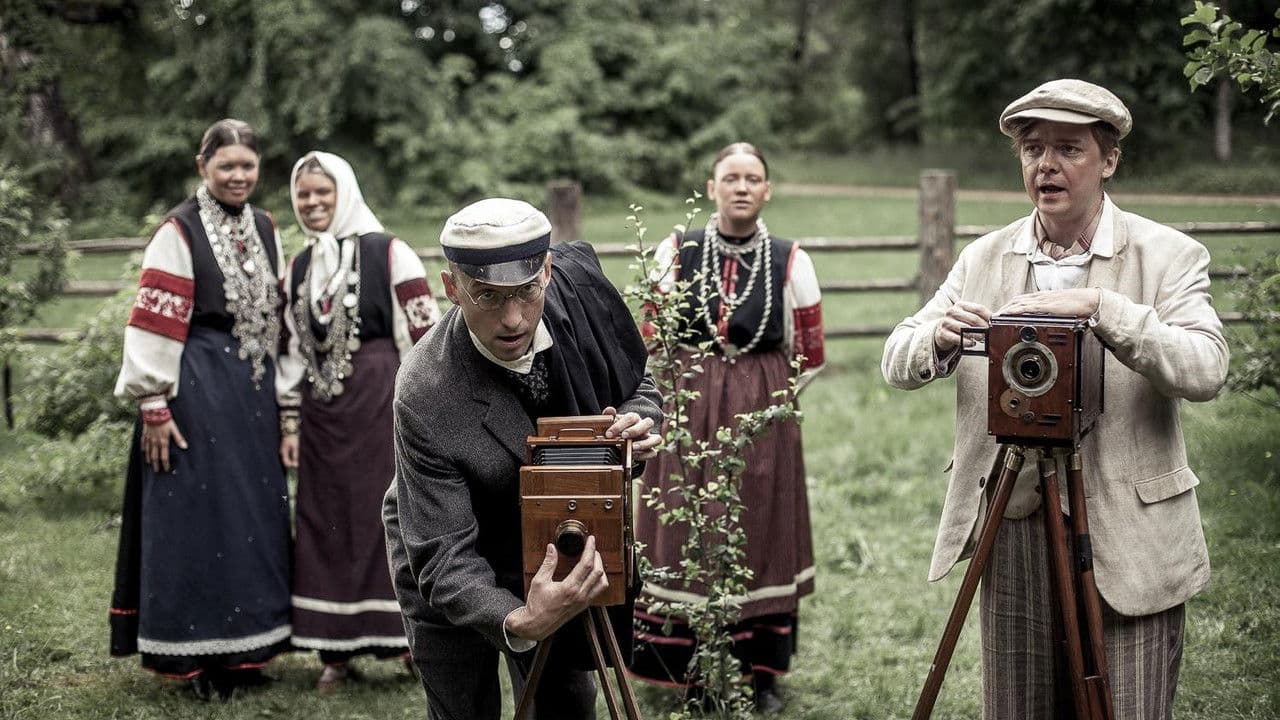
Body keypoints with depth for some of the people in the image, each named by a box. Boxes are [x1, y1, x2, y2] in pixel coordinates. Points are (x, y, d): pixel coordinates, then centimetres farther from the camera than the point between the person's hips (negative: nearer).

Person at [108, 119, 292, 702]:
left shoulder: (265, 229, 11)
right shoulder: (179, 232, -8)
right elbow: (155, 322, -12)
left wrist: (283, 398, 16)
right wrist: (153, 406, -15)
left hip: (253, 390, 7)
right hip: (196, 387, -6)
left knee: (254, 515, 10)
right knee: (196, 516, -2)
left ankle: (244, 648, 21)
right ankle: (196, 655, 6)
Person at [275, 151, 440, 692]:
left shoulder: (388, 254, -4)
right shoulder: (298, 269, 13)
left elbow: (423, 336, -6)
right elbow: (291, 352, 16)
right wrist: (289, 423, 12)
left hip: (381, 401, -5)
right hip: (321, 409, 5)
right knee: (324, 524, 6)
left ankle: (410, 634, 8)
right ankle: (337, 649, 14)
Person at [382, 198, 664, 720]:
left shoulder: (579, 282, -23)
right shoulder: (426, 397, -35)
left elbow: (639, 386, -3)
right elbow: (445, 557, -31)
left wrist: (637, 425, -27)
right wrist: (517, 624, -49)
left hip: (552, 551, 4)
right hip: (453, 578, -4)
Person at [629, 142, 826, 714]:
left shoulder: (790, 263, 0)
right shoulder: (676, 254, -1)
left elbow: (807, 355, 9)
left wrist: (766, 398, 12)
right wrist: (682, 396, 10)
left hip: (763, 417, 1)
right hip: (687, 414, 0)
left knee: (762, 535, 5)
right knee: (691, 536, 1)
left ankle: (762, 676, 15)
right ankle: (695, 674, 11)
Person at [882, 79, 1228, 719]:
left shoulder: (1170, 256, -2)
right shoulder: (982, 258, 8)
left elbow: (1206, 370, -17)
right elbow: (896, 364, 4)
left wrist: (1099, 306, -27)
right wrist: (939, 338, -19)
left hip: (1130, 542, -3)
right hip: (1012, 535, 3)